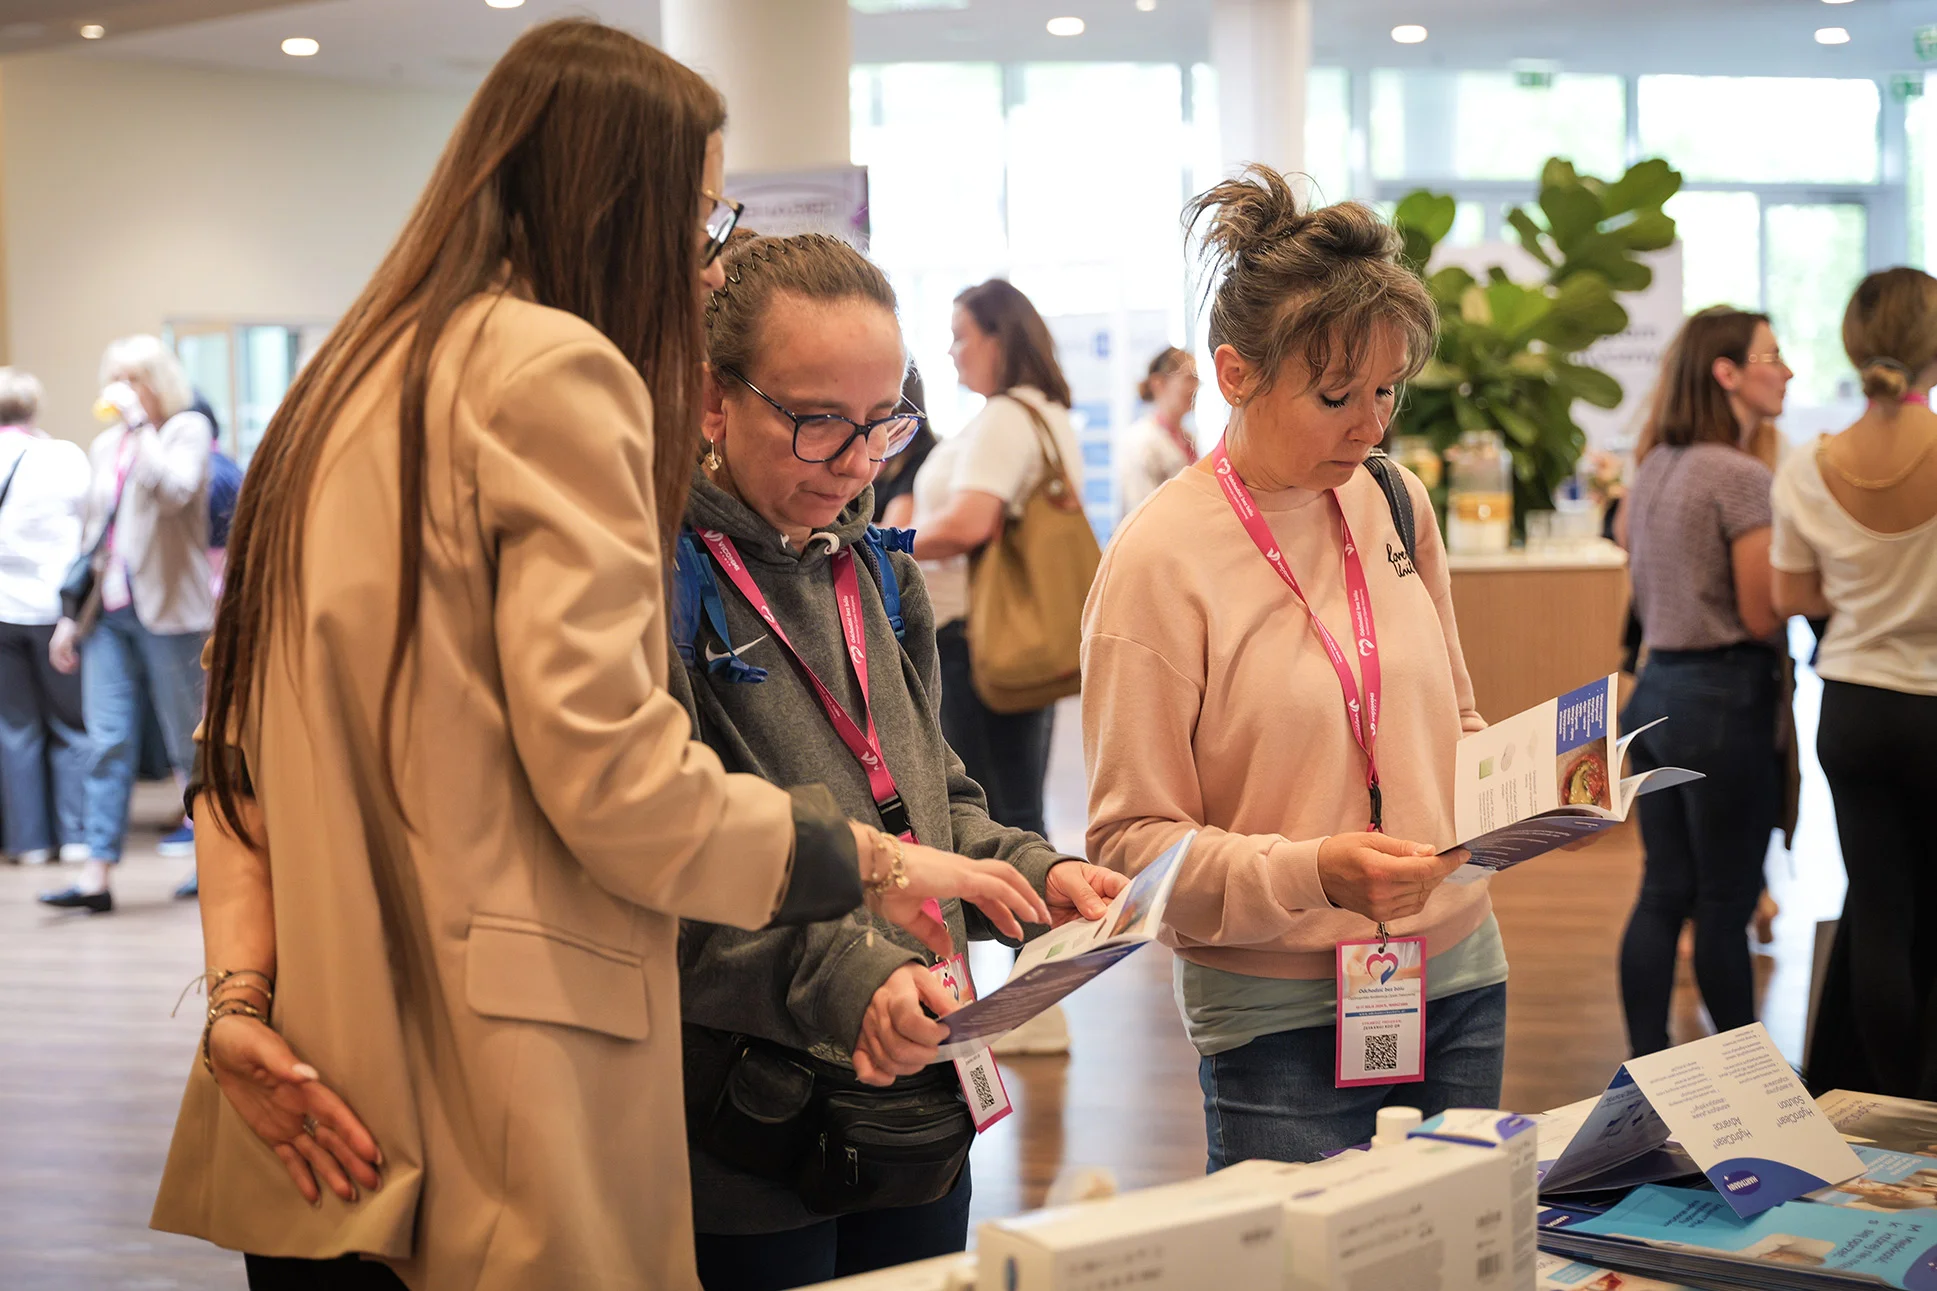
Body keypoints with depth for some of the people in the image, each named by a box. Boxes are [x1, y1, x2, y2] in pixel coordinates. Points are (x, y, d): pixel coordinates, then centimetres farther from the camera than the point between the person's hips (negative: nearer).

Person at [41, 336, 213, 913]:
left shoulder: (187, 429, -2)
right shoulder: (106, 445, 16)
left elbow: (175, 489, -23)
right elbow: (93, 535, 20)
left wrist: (138, 422, -18)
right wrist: (71, 614, 16)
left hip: (167, 610, -5)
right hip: (109, 611, 6)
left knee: (192, 741, 3)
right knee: (109, 742, 0)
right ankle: (97, 876, -2)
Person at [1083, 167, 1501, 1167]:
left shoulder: (1396, 503, 6)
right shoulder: (1162, 557, -12)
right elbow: (1131, 843, -11)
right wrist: (1312, 872, -25)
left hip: (1459, 979, 6)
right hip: (1285, 1018, -5)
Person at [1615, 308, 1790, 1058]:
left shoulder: (1653, 469, 11)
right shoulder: (1742, 476, -16)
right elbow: (1763, 615, -17)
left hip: (1656, 686, 8)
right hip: (1725, 697, -8)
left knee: (1664, 893, 11)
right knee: (1725, 904, 3)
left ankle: (1645, 1064, 15)